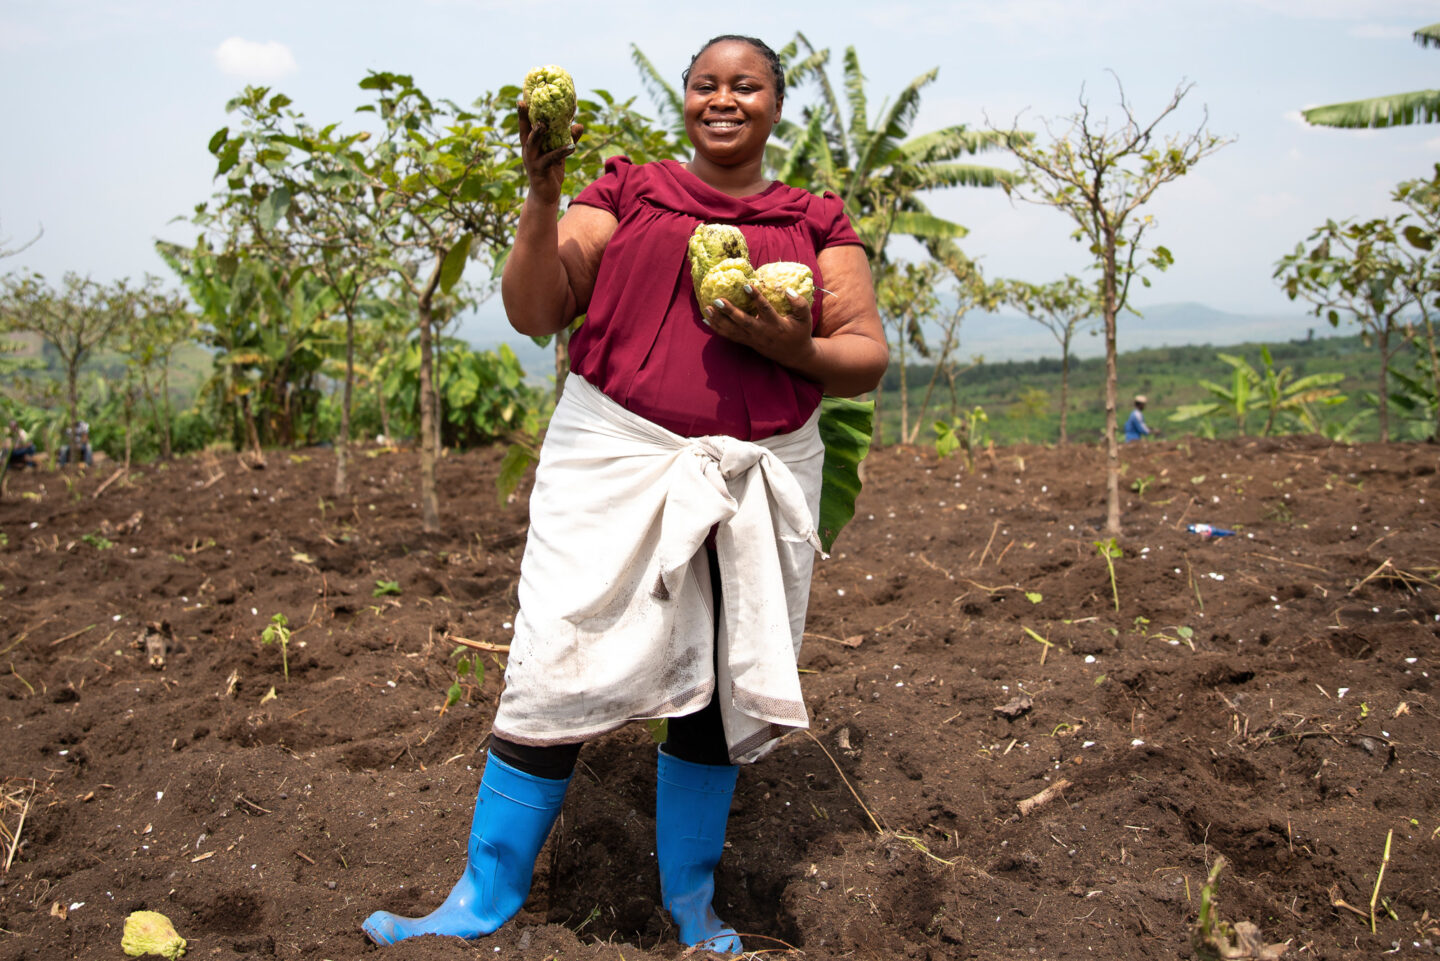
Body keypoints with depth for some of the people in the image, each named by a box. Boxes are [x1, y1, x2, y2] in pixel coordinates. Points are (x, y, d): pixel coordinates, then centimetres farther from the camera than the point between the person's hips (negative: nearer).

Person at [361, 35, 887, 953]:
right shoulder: (627, 193, 9)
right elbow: (534, 313, 1)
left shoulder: (817, 223, 12)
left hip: (758, 480, 2)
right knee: (557, 677, -6)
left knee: (719, 696, 7)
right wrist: (544, 193, -11)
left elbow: (868, 360, 7)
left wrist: (790, 348, -12)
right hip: (617, 464, -1)